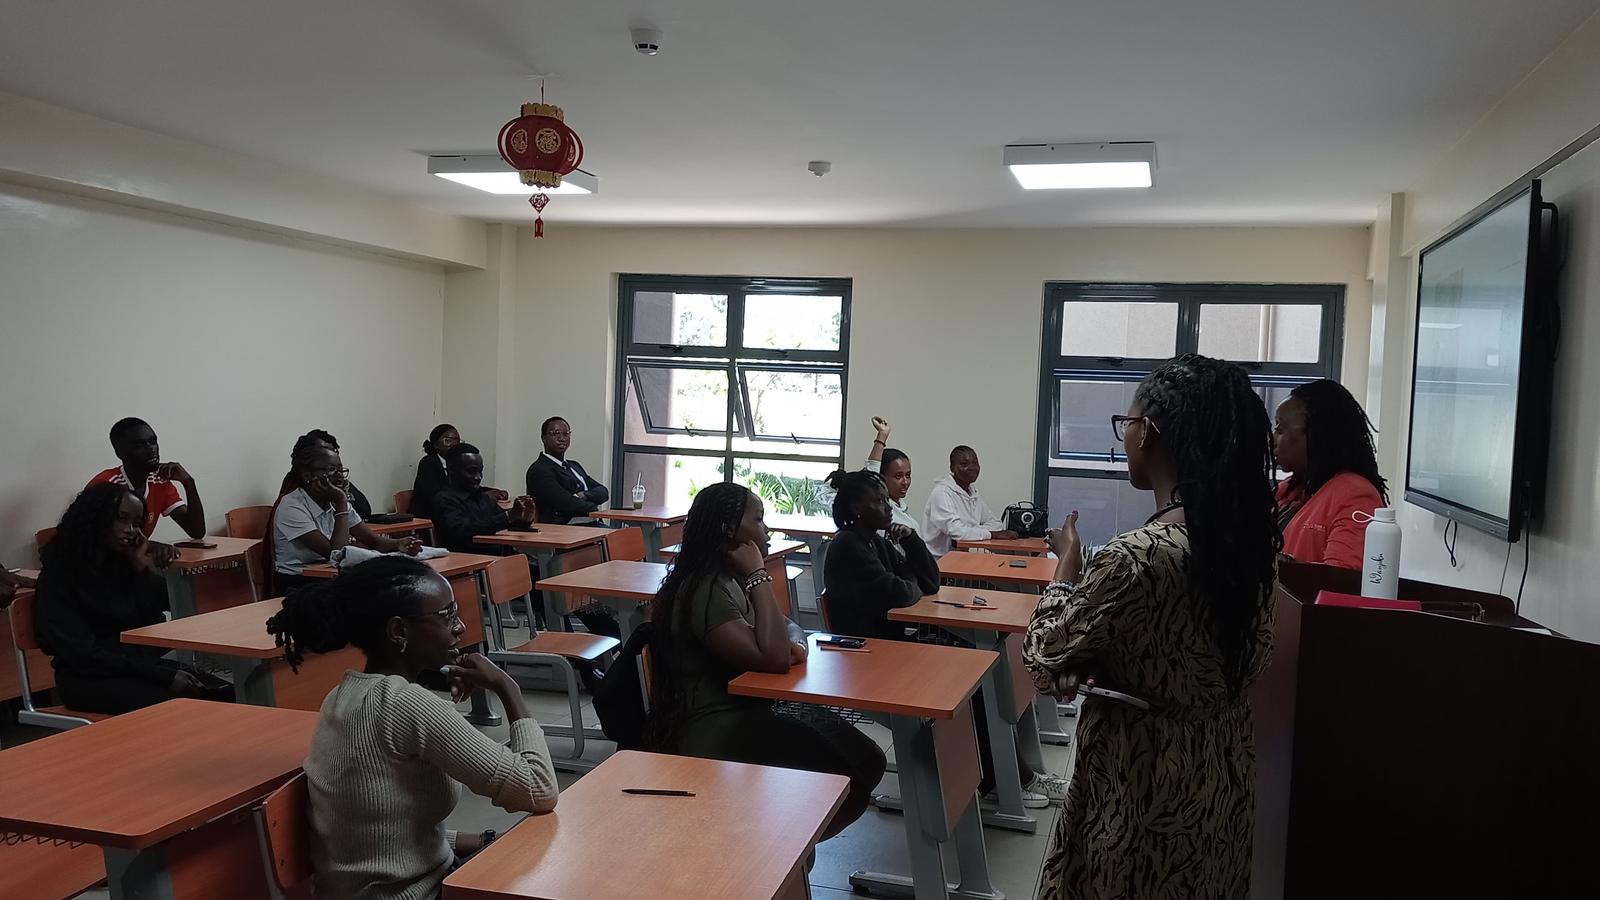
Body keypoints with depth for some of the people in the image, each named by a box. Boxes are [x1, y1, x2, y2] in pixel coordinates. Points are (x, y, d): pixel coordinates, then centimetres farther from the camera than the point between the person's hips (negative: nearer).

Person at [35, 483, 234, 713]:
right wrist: (163, 675, -20)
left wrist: (142, 567, -4)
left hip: (142, 665, 6)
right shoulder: (60, 574, -6)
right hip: (91, 679, -6)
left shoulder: (126, 563, 12)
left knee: (225, 695, -17)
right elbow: (84, 653, -14)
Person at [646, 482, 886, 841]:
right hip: (712, 732, -10)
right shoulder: (705, 590, -20)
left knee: (866, 760, -2)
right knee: (845, 777, -19)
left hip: (746, 713, 10)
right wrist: (759, 576, -20)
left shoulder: (734, 580, 11)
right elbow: (773, 658, -27)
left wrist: (796, 642, -5)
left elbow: (787, 625, 21)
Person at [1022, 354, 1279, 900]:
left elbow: (1045, 662, -16)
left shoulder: (1135, 557, -28)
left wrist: (1068, 564, -2)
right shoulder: (1248, 534, -4)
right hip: (1223, 776, 7)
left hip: (1143, 786, -7)